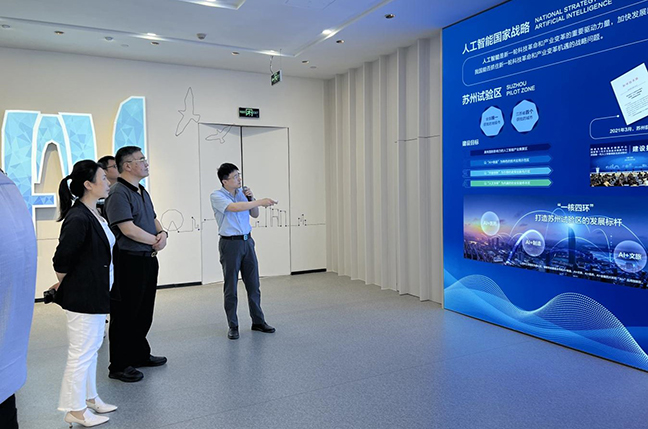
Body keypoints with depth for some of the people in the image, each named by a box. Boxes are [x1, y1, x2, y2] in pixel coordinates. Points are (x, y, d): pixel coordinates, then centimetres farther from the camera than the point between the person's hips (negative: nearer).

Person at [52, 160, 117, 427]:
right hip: (82, 297, -10)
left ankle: (89, 398, 37)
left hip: (95, 295, 10)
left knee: (92, 348, 21)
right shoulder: (78, 219, -23)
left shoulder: (95, 214, 6)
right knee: (81, 353, 3)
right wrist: (63, 285, -7)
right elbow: (61, 260, -22)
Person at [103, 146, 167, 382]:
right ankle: (119, 366, 15)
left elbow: (153, 220, 18)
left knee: (144, 312, 19)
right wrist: (155, 241, -10)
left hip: (148, 259, 9)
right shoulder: (118, 193, -15)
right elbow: (129, 229, -22)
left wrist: (163, 233, -4)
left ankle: (140, 354, 34)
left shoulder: (142, 192, 15)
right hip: (129, 261, -9)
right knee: (125, 315, 2)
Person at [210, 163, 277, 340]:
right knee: (230, 288, 3)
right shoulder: (216, 196, -9)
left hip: (247, 241, 5)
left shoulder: (241, 192, 9)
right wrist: (259, 201, -29)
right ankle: (233, 326, 15)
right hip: (230, 244, -5)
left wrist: (251, 197, -2)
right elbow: (234, 207, -27)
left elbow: (254, 214, 14)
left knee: (253, 284, 10)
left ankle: (258, 321, 21)